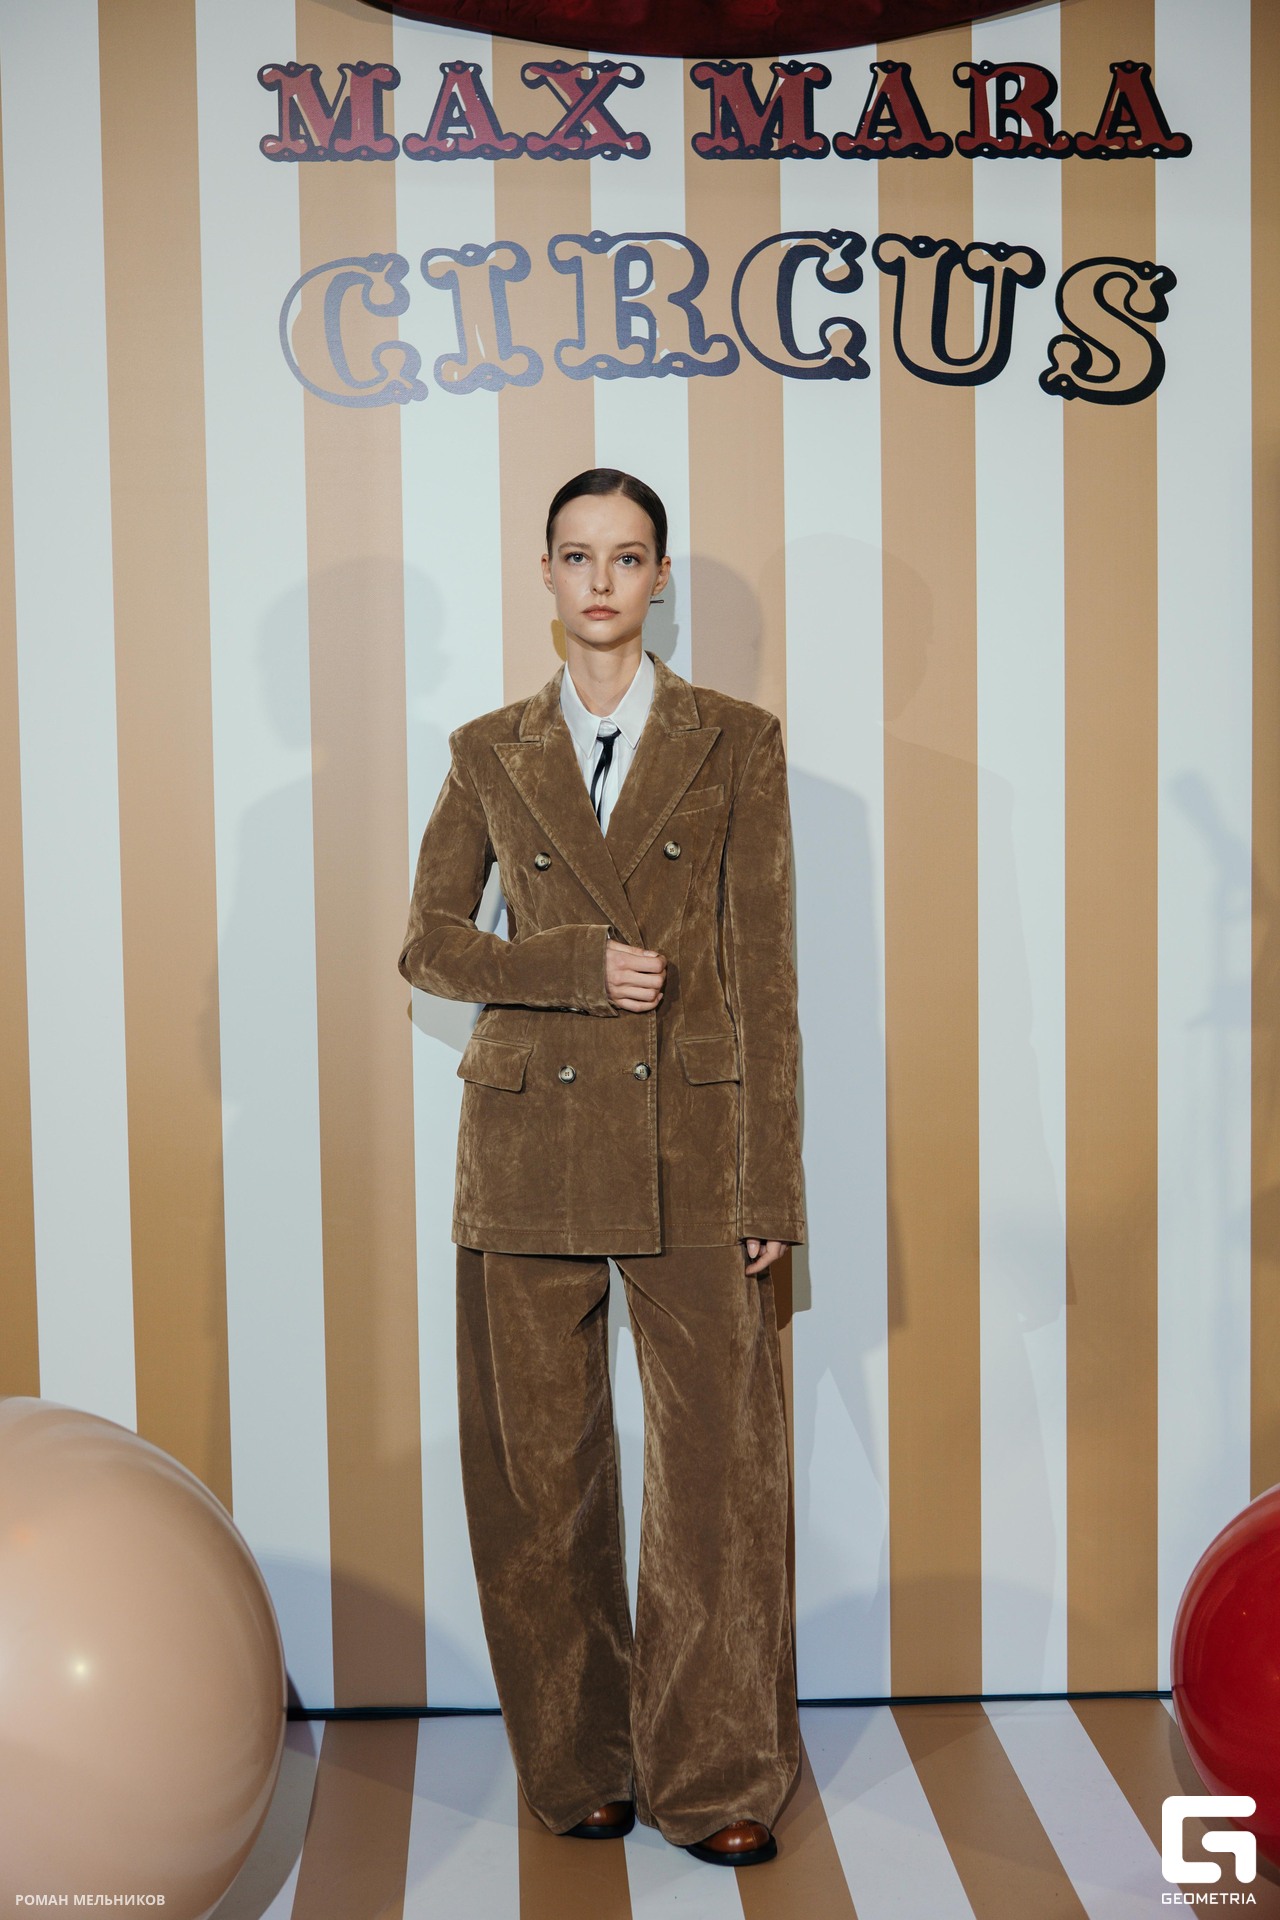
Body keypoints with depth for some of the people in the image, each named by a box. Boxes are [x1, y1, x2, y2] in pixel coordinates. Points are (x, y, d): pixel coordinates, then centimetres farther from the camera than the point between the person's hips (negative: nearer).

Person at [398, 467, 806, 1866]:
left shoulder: (738, 743, 4)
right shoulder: (488, 753, 9)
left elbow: (764, 971, 0)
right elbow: (427, 939, 8)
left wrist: (771, 1184, -5)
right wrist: (581, 966, -9)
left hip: (690, 1144, -1)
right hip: (530, 1142, 2)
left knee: (721, 1465, -1)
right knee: (539, 1473, 7)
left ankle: (715, 1781, 15)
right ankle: (579, 1768, 24)